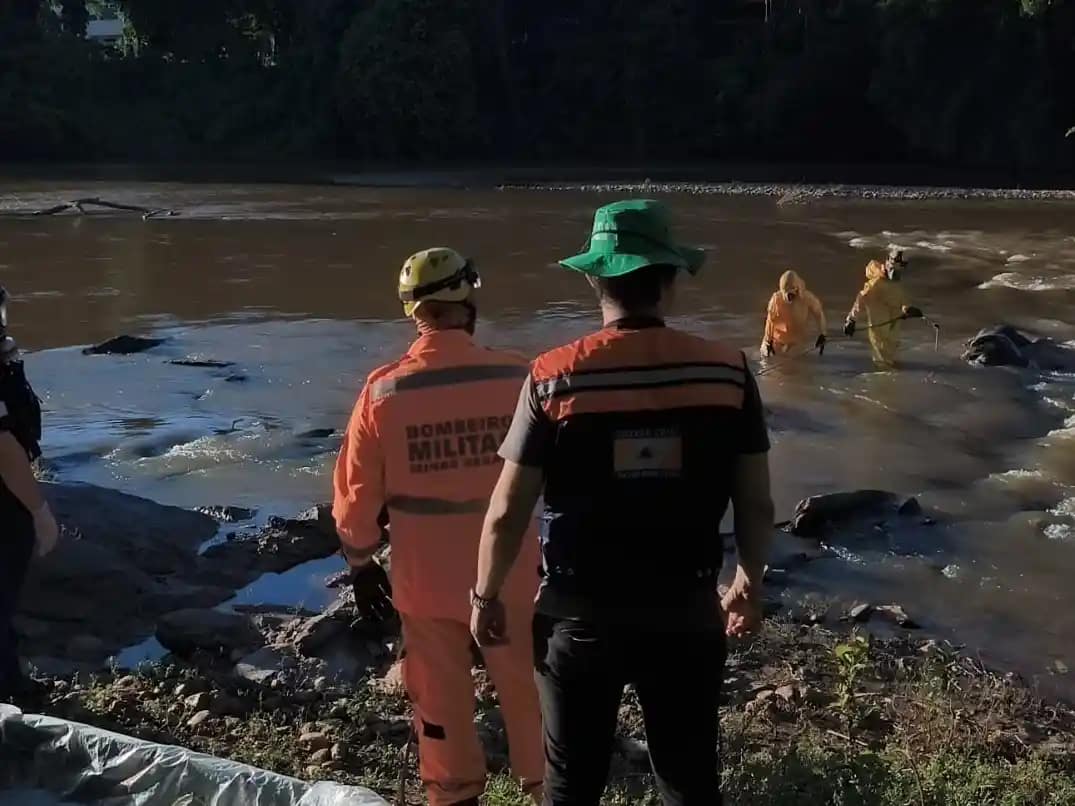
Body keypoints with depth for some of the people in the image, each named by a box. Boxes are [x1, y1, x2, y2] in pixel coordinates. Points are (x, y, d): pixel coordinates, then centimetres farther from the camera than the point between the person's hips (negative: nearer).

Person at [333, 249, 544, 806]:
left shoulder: (383, 391, -11)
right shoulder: (515, 377, -13)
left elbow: (357, 491, -3)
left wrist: (361, 562, 11)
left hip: (423, 575, 0)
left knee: (441, 694, 16)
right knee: (526, 685, 17)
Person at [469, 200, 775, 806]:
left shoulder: (555, 378, -14)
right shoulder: (728, 371, -8)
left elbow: (507, 513, -10)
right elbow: (756, 504, -2)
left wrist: (487, 597, 6)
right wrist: (750, 584, 15)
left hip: (581, 613, -1)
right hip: (686, 610, 1)